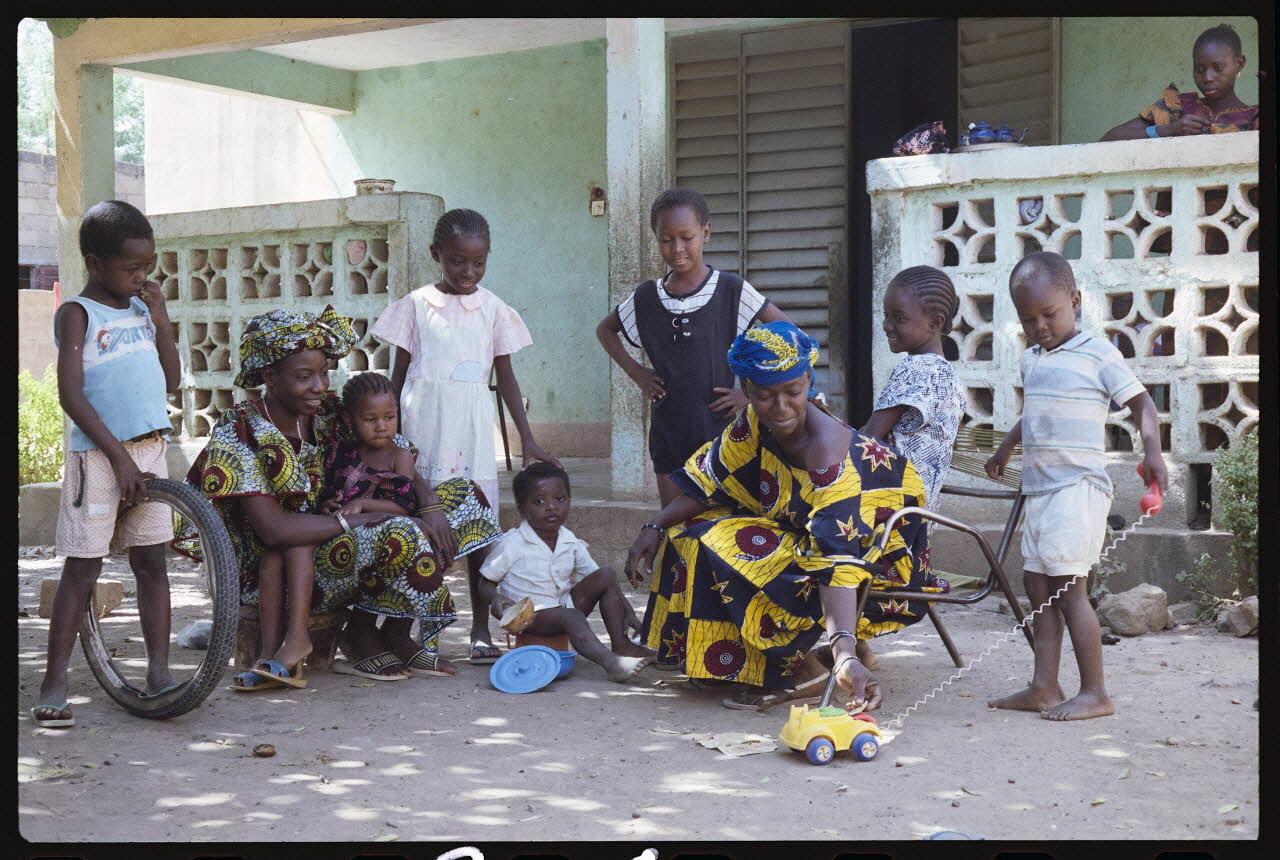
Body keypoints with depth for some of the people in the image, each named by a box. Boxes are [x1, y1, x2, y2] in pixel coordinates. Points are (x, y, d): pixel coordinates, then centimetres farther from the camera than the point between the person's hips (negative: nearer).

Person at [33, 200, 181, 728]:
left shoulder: (143, 308, 12)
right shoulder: (77, 315, -6)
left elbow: (171, 381, 13)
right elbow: (71, 395, -13)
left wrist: (161, 322, 1)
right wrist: (119, 455, -15)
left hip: (149, 451, 6)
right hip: (96, 454, -6)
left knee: (152, 562, 5)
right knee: (82, 569, -4)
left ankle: (159, 671, 9)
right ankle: (53, 687, 1)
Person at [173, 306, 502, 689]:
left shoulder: (328, 414, 2)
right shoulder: (240, 433, -16)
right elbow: (273, 530, -26)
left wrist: (433, 507, -18)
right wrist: (358, 519, -22)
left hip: (330, 546, 8)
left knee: (462, 492, 0)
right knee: (402, 535, -31)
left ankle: (396, 632, -3)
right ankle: (362, 634, -6)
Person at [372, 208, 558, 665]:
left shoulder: (493, 308, 7)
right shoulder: (416, 305, 4)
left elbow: (505, 376, 11)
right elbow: (398, 374, 8)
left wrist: (527, 438, 7)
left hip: (472, 435, 1)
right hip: (423, 433, -1)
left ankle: (481, 631, 8)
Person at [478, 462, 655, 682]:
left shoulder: (572, 544, 4)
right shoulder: (512, 545, -9)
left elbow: (596, 578, 8)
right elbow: (486, 582, -1)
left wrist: (628, 612, -3)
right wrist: (496, 599, -25)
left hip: (565, 604, 6)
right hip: (530, 614, -6)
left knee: (607, 575, -9)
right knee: (572, 616, -35)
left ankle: (621, 646, -14)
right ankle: (610, 663, -55)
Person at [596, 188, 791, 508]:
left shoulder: (731, 289, -6)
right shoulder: (646, 297, 3)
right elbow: (605, 330, 22)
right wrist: (637, 373, 7)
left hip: (719, 428, -3)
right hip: (668, 431, 3)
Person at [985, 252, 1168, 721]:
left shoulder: (1097, 353, -6)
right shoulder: (1031, 360, 15)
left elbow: (1141, 402, -4)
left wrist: (1152, 451, -19)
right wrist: (1005, 448, 44)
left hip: (1078, 485, -8)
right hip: (1039, 486, 8)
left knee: (1068, 587, -10)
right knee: (1037, 583, 6)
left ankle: (1095, 693, -3)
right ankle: (1044, 688, 10)